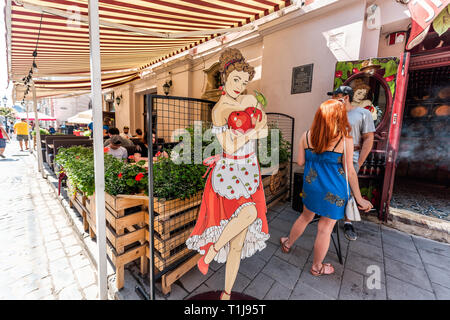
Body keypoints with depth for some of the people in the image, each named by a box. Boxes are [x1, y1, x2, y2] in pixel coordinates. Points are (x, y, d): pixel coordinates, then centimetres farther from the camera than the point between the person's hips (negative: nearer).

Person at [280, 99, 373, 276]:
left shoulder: (306, 135, -6)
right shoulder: (345, 139, -14)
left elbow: (300, 162, 0)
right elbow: (350, 172, -10)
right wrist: (359, 198, 2)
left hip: (311, 185, 4)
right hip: (333, 192, -3)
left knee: (306, 216, 26)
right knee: (325, 228, 12)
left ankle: (288, 244, 46)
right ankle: (317, 267, 33)